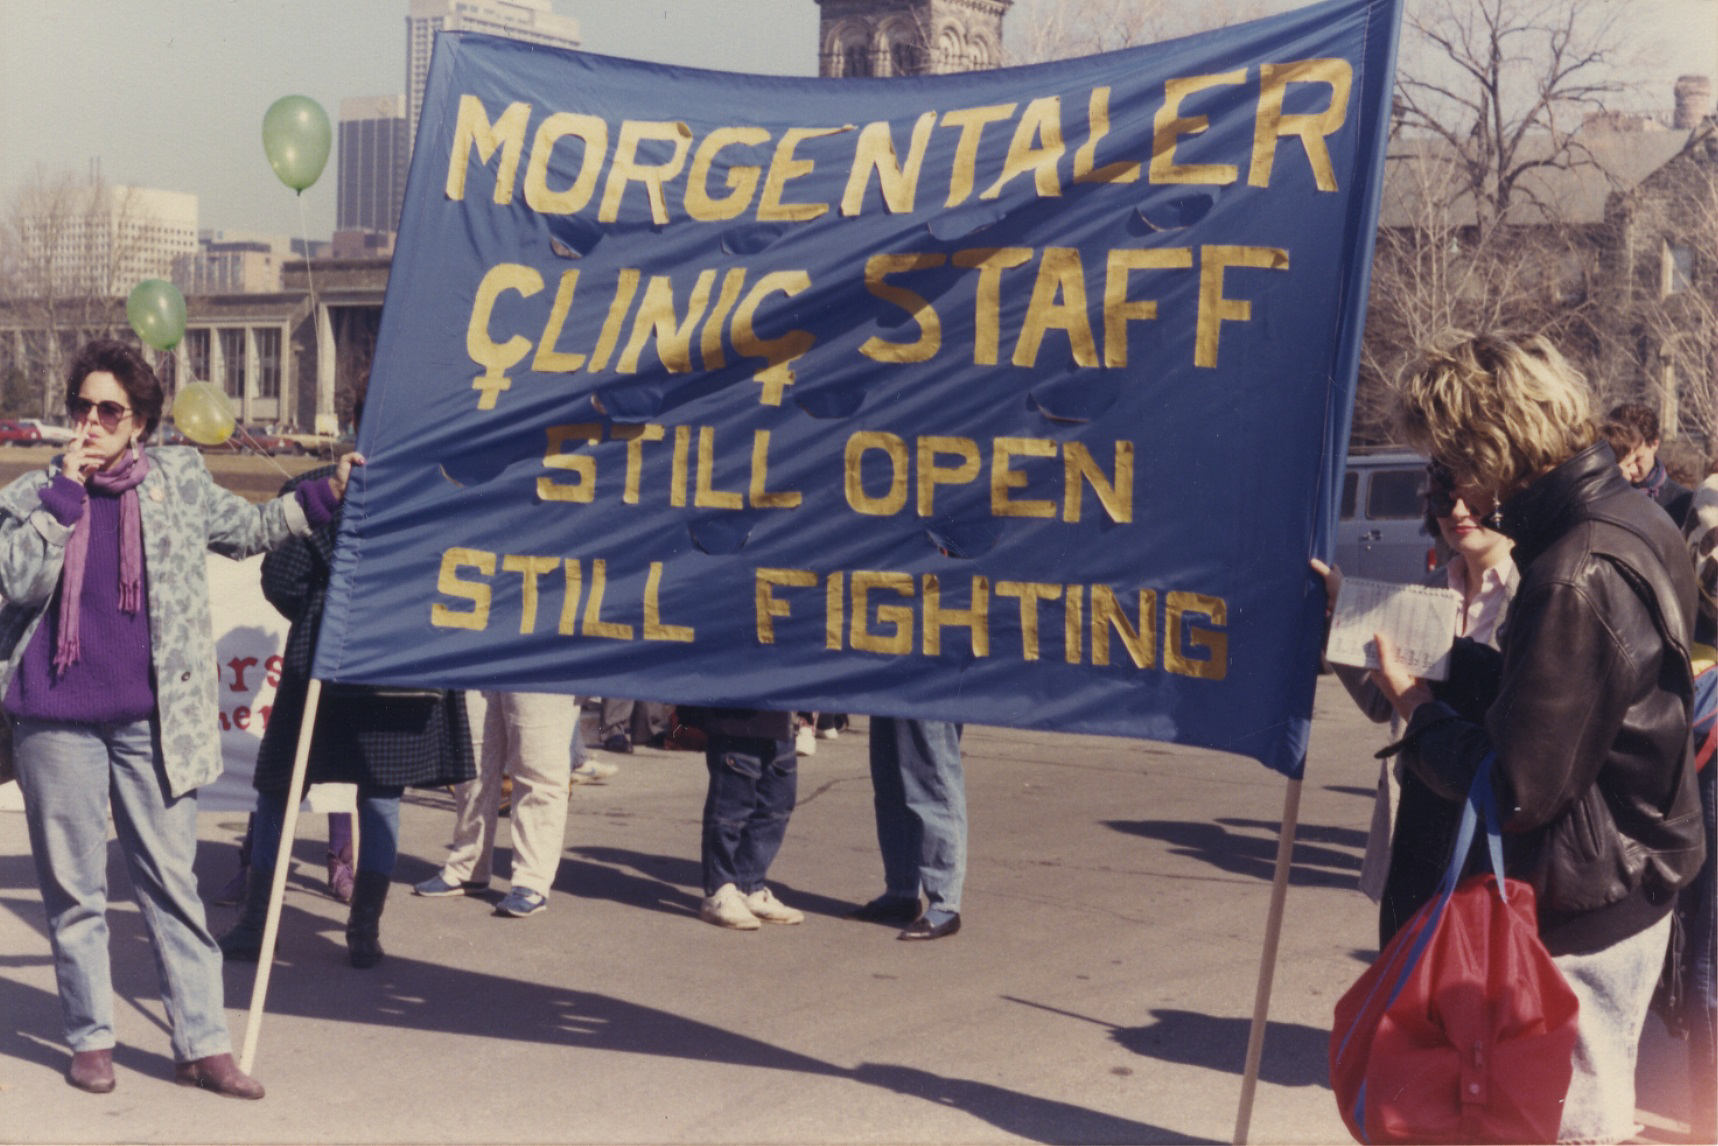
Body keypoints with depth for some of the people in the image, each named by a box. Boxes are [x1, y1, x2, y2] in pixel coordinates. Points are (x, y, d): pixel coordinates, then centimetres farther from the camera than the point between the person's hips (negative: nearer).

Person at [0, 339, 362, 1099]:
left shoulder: (177, 480, 8)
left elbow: (246, 529, 21)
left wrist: (325, 494, 12)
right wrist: (65, 490, -10)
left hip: (154, 722, 0)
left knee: (172, 885, 3)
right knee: (73, 891, 7)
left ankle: (201, 1045, 7)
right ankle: (90, 1040, 21)